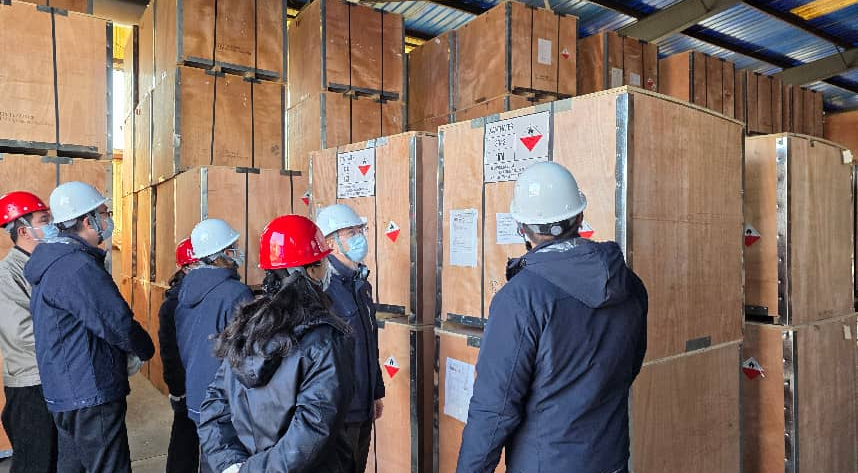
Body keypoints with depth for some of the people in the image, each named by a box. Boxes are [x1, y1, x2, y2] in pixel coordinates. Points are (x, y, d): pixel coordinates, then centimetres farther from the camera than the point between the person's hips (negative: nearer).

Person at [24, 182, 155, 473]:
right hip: (91, 395, -11)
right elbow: (117, 322, -23)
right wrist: (145, 350, -3)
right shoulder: (79, 266, -22)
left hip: (65, 392, 11)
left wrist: (127, 353, 10)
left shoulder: (53, 261, 13)